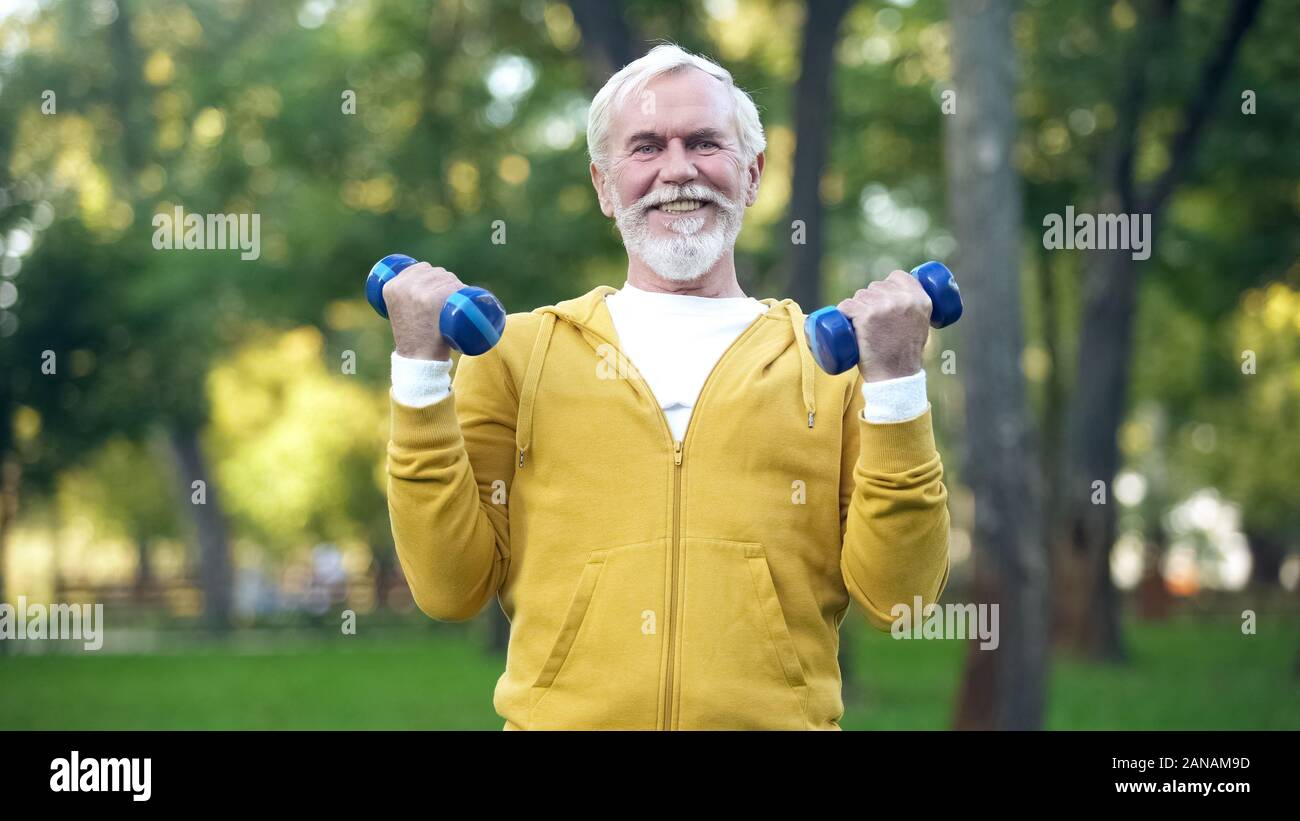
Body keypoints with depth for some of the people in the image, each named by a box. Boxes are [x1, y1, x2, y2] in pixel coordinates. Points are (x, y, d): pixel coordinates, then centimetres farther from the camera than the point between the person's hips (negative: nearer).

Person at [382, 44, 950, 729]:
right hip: (565, 718, 0)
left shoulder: (833, 359, 9)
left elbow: (897, 599, 2)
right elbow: (452, 588, 4)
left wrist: (894, 383, -6)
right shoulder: (518, 351, 9)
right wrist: (420, 370, -1)